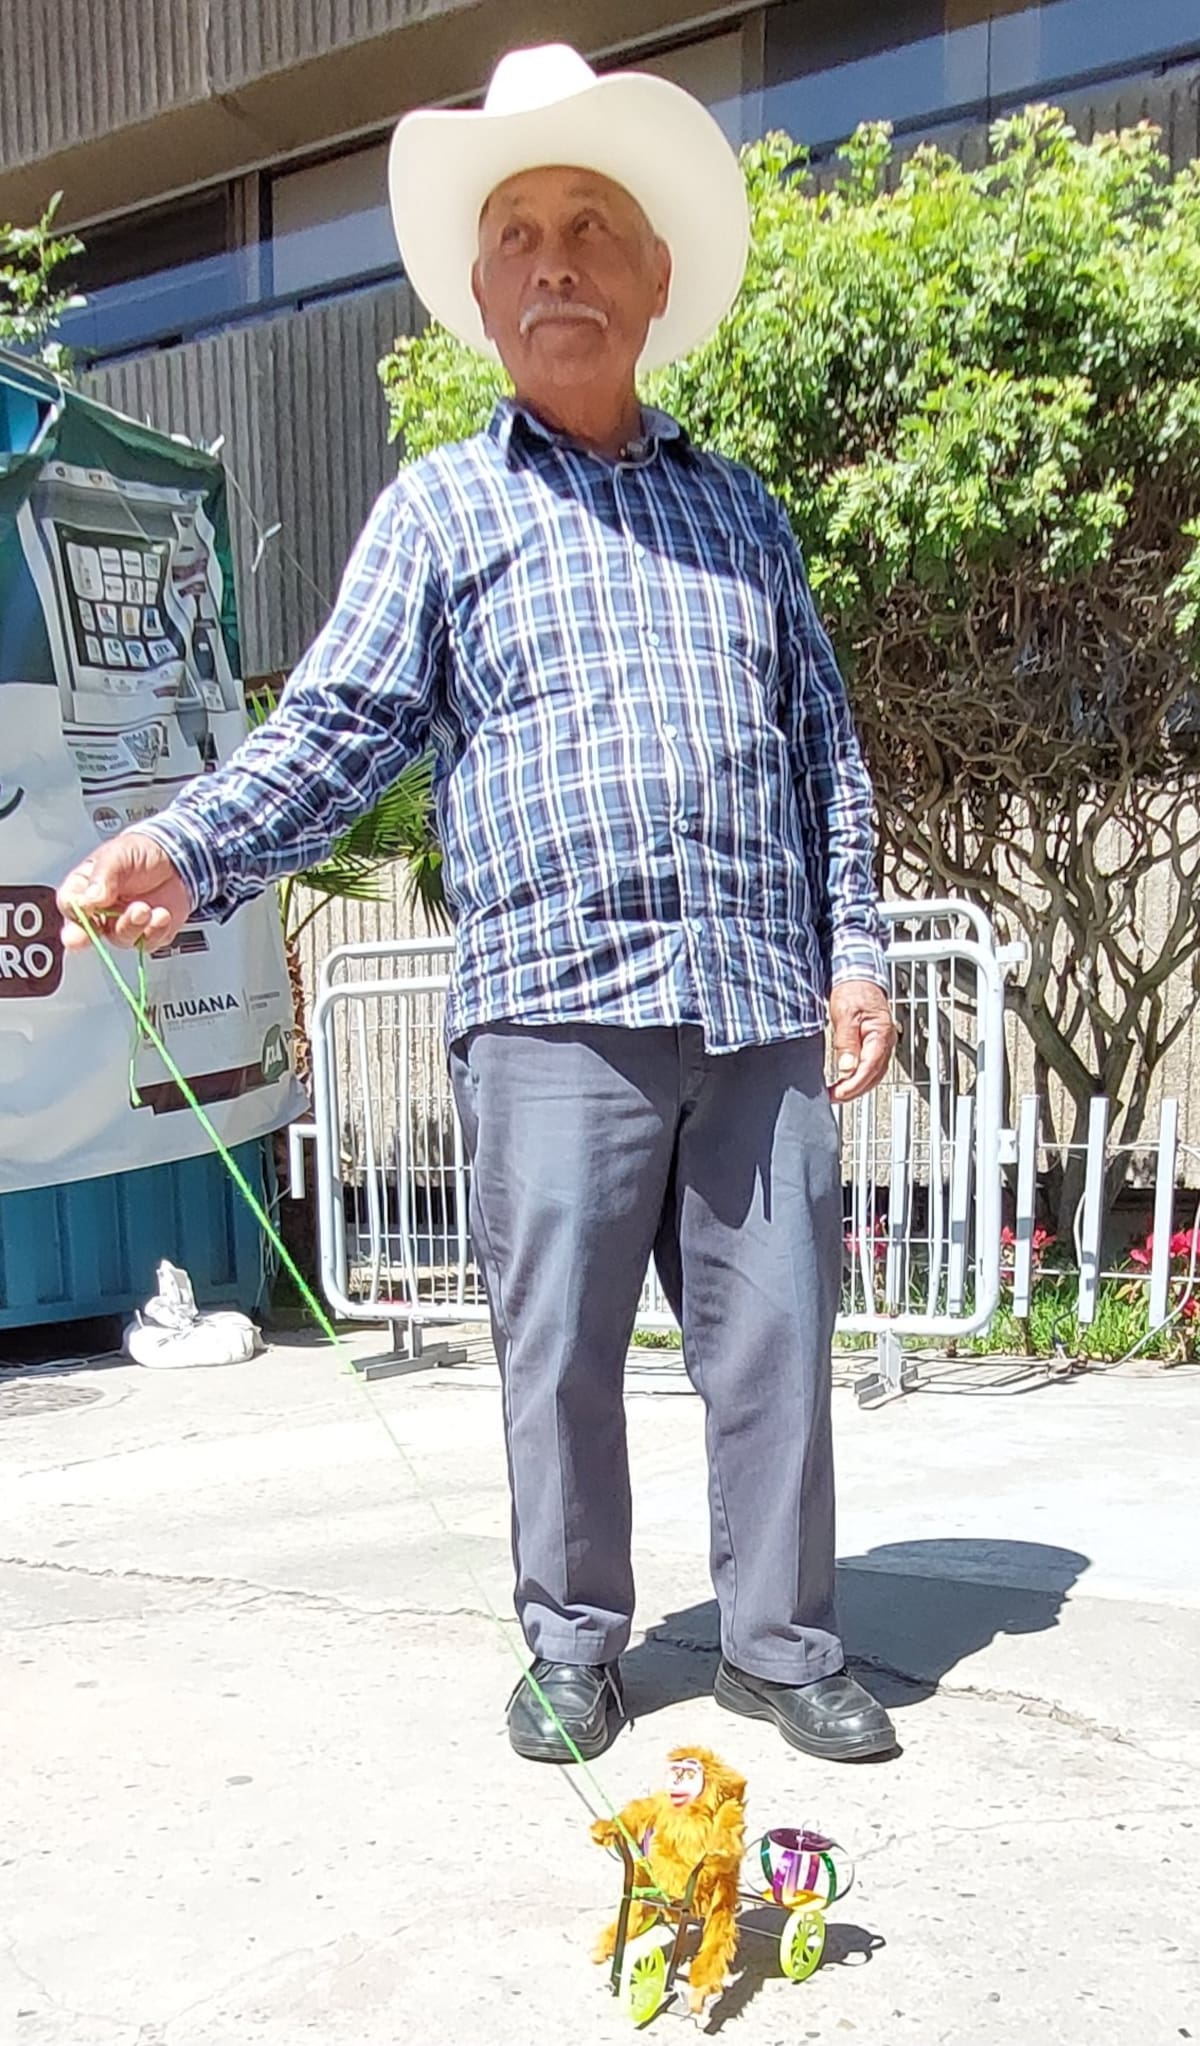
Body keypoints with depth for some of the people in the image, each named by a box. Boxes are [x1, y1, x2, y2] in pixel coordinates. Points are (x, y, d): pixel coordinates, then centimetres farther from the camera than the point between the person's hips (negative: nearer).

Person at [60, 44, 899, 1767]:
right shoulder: (441, 508, 10)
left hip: (762, 1008, 3)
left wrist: (856, 951, 10)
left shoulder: (739, 506, 18)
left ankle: (784, 1643, 24)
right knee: (559, 1346, 4)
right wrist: (191, 851, -18)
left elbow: (825, 740, 18)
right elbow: (340, 722, -1)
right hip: (556, 1006, -2)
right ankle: (574, 1645, 25)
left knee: (775, 1336, 6)